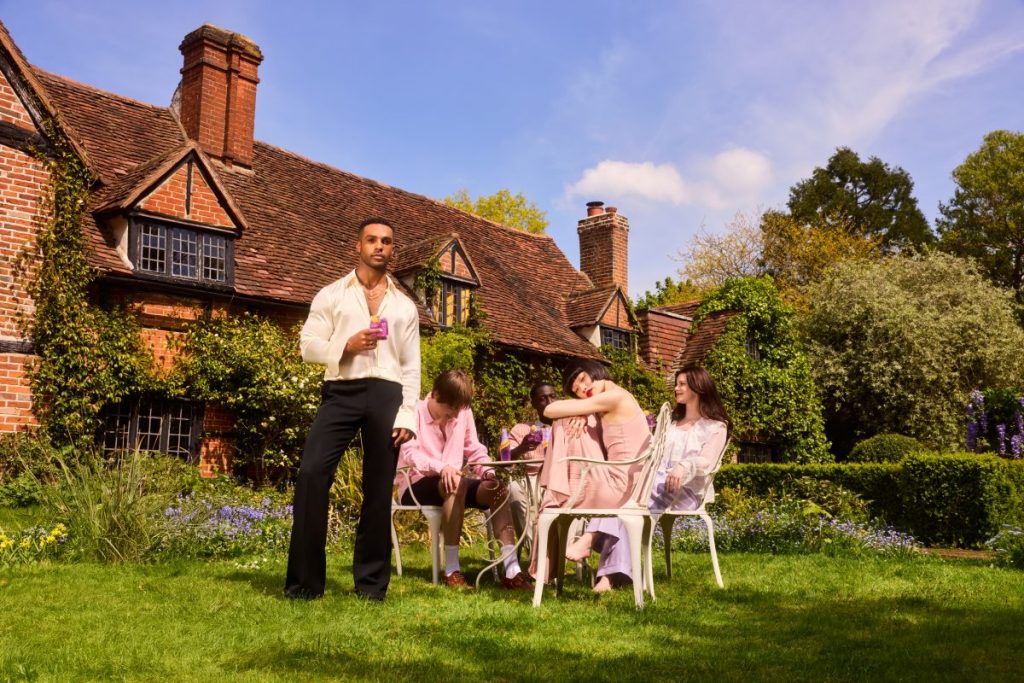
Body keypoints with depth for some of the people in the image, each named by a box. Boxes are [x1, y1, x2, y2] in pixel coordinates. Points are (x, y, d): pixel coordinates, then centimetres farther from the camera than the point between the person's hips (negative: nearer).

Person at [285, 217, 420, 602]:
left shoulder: (405, 306, 17)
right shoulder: (331, 295, 12)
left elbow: (411, 367, 12)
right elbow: (308, 346, 5)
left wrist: (408, 415, 1)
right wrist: (345, 345, -13)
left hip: (386, 396, 2)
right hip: (341, 392, -1)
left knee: (378, 488, 3)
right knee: (311, 473, -15)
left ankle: (371, 581, 13)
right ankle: (304, 580, -5)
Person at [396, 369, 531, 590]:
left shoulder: (463, 413, 8)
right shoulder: (414, 412, -8)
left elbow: (475, 451, 10)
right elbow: (409, 454, -21)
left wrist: (490, 472, -12)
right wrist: (441, 467, -39)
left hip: (453, 483, 6)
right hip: (416, 485, -6)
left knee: (496, 488, -20)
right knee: (457, 485, -37)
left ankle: (511, 568, -27)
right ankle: (452, 569, -34)